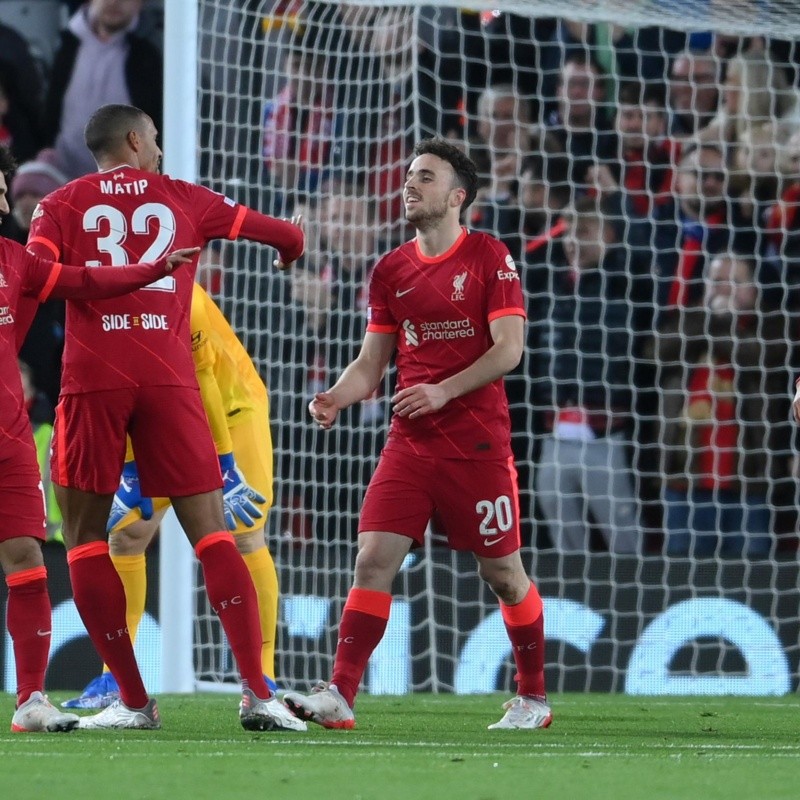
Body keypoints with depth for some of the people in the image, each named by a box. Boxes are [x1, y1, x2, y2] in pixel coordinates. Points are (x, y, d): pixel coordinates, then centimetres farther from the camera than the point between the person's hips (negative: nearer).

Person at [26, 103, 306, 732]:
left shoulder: (63, 205, 11)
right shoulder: (184, 200, 16)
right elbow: (288, 237, 25)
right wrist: (288, 252, 48)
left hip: (92, 378, -1)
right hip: (168, 376, 1)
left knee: (85, 536, 9)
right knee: (210, 529, 2)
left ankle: (134, 700, 5)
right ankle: (257, 691, -11)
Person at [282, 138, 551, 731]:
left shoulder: (490, 258, -3)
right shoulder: (391, 271, 11)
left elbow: (509, 348, -10)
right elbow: (373, 361, 13)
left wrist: (443, 391, -20)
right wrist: (337, 397, -7)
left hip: (479, 443, -4)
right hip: (410, 442, 4)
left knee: (503, 572, 4)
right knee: (373, 559, -10)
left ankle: (533, 698, 20)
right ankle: (340, 696, -14)